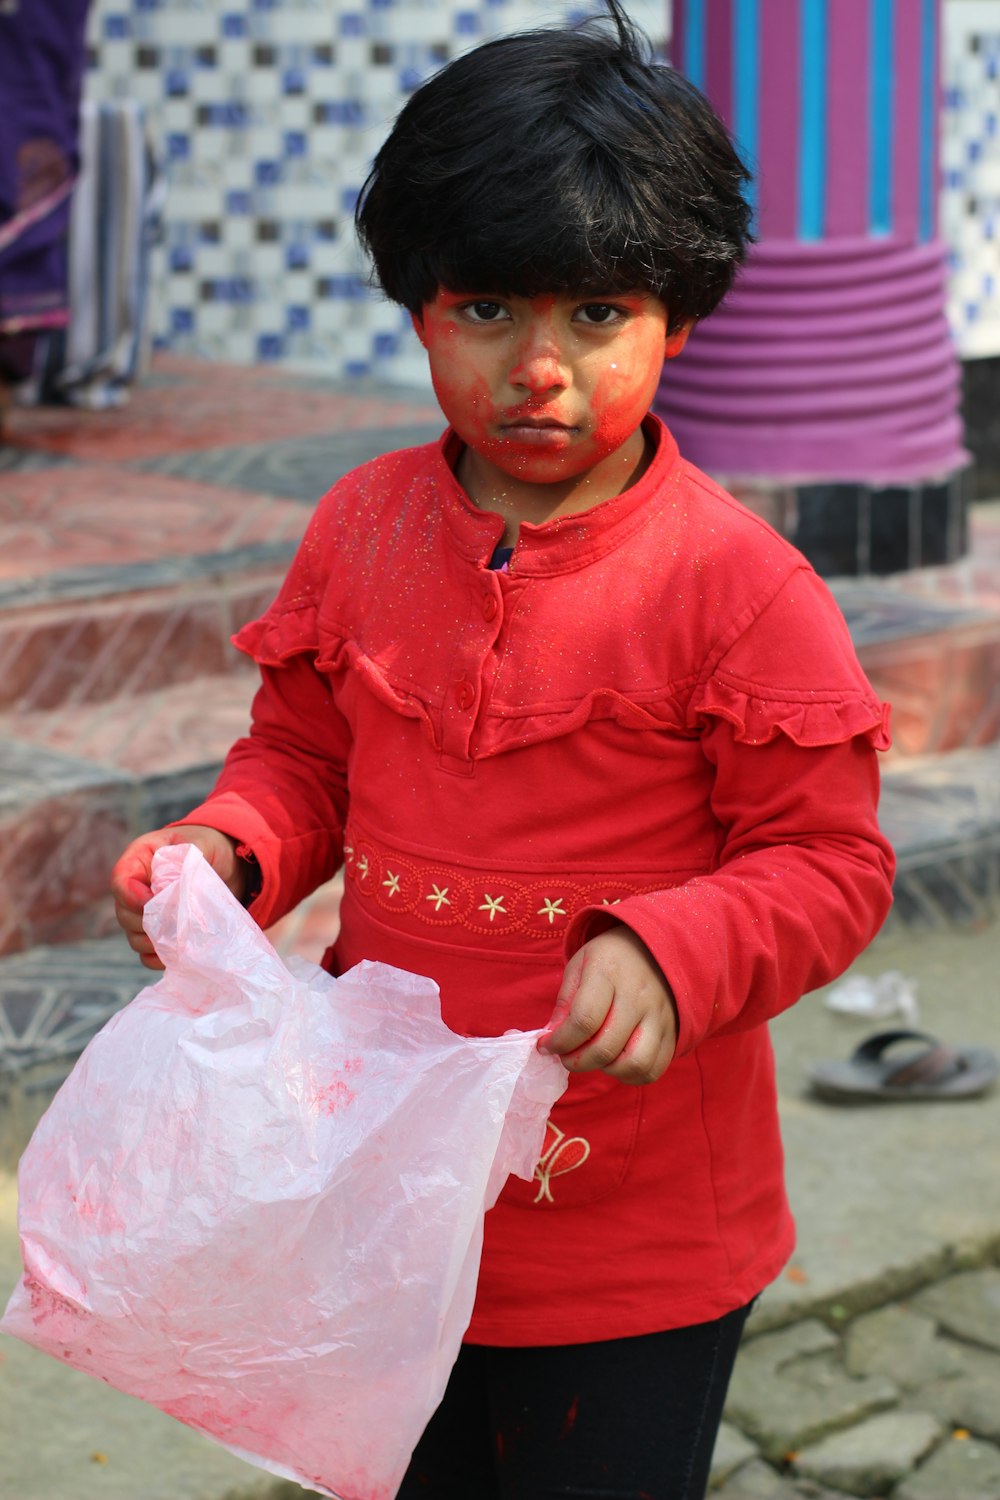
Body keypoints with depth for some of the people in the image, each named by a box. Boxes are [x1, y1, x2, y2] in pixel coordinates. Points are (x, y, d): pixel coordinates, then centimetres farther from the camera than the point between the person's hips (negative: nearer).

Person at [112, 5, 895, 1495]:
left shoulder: (734, 580, -16)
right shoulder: (363, 529, -1)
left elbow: (830, 862, -13)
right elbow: (301, 758, 11)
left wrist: (669, 953, -30)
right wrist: (226, 848, -9)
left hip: (636, 1228, -4)